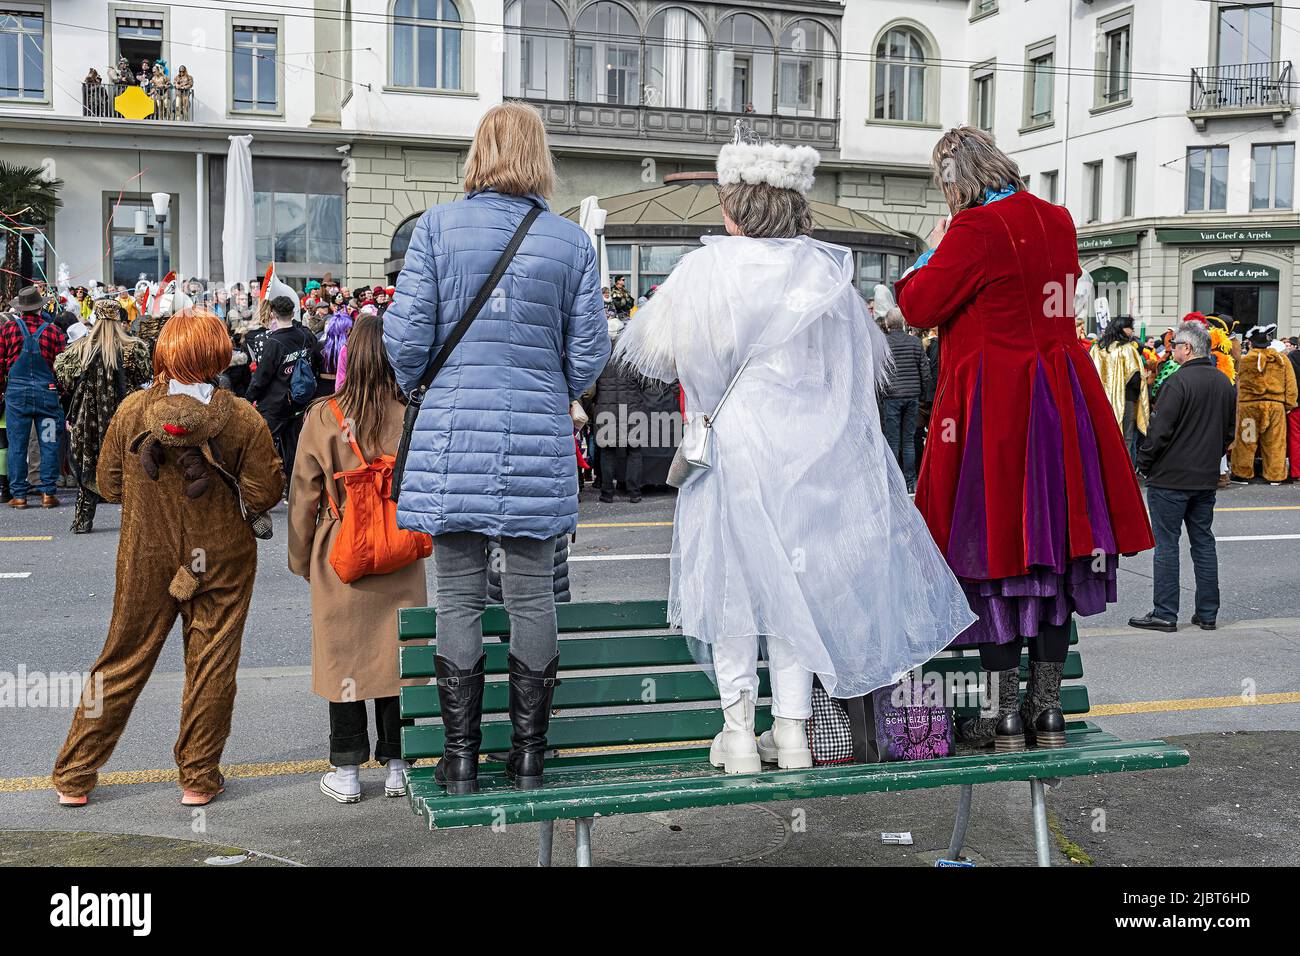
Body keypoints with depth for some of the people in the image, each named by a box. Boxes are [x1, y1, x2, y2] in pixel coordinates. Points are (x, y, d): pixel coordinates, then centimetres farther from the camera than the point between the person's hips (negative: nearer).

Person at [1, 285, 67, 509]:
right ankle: (48, 492, 6)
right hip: (46, 392, 0)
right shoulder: (54, 331, -1)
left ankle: (18, 494, 8)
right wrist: (64, 394, 9)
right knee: (48, 444, 6)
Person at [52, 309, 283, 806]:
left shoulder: (133, 410, -10)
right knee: (211, 667, 10)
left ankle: (74, 775, 23)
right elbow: (262, 494, -11)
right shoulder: (243, 418, -13)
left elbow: (108, 484, 0)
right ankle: (199, 778, 19)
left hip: (145, 560, 2)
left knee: (122, 663, 14)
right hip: (221, 562, -2)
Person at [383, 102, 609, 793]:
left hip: (453, 435, -1)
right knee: (531, 595, 9)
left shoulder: (438, 226, -2)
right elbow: (588, 354, 3)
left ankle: (460, 758, 11)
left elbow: (406, 334, -4)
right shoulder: (572, 241, 1)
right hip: (539, 436, 1)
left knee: (459, 598, 6)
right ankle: (529, 753, 17)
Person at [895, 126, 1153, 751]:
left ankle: (1005, 717, 7)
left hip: (995, 407, -6)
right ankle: (1047, 709, 18)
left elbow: (920, 305, -12)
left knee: (995, 556, 2)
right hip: (1063, 400, 7)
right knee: (1053, 548, 11)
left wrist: (932, 255, 7)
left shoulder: (976, 227, -13)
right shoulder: (1058, 221, 10)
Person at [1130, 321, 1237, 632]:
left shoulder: (1178, 383, -17)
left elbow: (1160, 431, -18)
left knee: (1166, 544, -1)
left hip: (1170, 478, -7)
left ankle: (1164, 613, 1)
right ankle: (1207, 613, 16)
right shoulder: (1225, 383, 9)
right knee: (1203, 542, 12)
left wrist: (1143, 463, -4)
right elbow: (1230, 431, 17)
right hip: (1207, 478, 7)